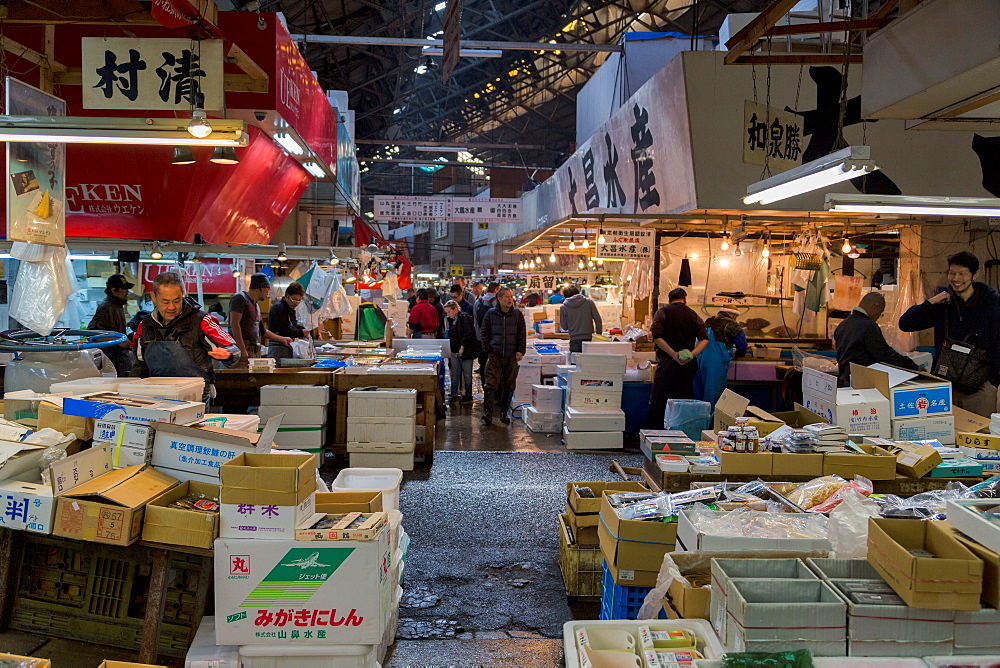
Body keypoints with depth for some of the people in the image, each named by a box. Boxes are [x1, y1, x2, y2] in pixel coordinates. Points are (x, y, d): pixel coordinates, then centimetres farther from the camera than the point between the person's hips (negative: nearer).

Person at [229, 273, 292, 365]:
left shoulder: (256, 306, 25)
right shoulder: (240, 298, -2)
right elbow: (234, 323, -14)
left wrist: (282, 339, 39)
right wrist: (243, 350, -20)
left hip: (255, 351, 9)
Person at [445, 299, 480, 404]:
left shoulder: (465, 317, -12)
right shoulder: (453, 320, 15)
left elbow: (469, 333, -19)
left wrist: (462, 348, -18)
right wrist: (451, 349, 12)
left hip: (466, 351, -8)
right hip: (455, 351, 8)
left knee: (467, 374, 1)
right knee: (455, 374, 8)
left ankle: (468, 395, 10)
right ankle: (454, 395, 13)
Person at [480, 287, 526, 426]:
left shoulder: (517, 314, 7)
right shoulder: (490, 314, 5)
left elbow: (522, 334, 9)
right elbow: (484, 333, 9)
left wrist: (521, 351, -2)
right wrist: (488, 349, -1)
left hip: (511, 357, 1)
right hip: (494, 356, -1)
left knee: (509, 387, 6)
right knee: (490, 385, -10)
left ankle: (504, 413, 19)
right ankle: (487, 414, -9)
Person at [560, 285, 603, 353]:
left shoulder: (563, 307, 0)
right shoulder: (589, 301, 2)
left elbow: (564, 326, 5)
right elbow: (597, 319, 0)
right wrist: (599, 333, 8)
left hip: (574, 341, -1)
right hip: (588, 338, 1)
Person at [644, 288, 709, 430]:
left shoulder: (662, 312, 1)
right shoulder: (693, 315, 10)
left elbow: (656, 337, -13)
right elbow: (704, 339, 0)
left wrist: (674, 354, -14)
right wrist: (692, 354, -11)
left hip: (667, 361, -3)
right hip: (689, 364, 3)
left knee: (657, 401, 1)